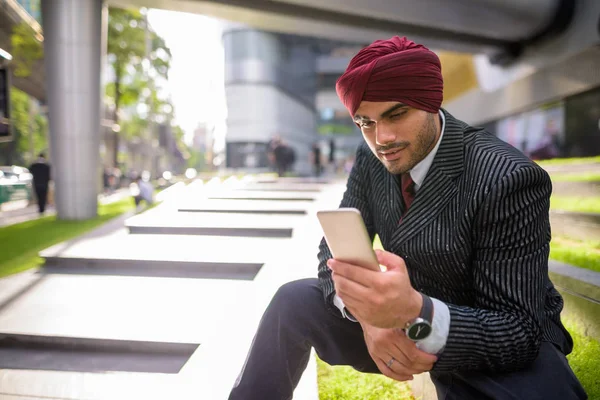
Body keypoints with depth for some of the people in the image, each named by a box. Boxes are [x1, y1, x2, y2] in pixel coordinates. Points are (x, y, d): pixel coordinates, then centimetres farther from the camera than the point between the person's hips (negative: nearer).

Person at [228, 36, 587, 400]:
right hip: (406, 317, 5)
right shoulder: (373, 158, -9)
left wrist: (416, 313, -45)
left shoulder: (508, 179, -26)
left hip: (514, 342, -4)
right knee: (293, 301, -10)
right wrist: (367, 312, -29)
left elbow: (520, 331, -26)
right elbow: (334, 248, -8)